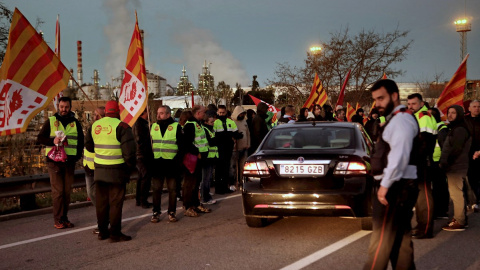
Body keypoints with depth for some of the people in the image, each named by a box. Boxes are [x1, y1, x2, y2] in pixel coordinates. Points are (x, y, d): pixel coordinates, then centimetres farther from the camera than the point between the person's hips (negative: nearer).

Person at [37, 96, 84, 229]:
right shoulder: (50, 121, 4)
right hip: (54, 160, -3)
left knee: (67, 191, 6)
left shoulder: (75, 123, 10)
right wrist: (53, 141, -17)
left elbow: (81, 141, 15)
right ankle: (58, 220, 0)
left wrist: (78, 156, 1)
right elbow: (40, 138, 2)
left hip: (70, 162, 3)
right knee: (57, 191, -5)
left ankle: (64, 218, 14)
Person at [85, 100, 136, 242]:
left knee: (102, 201, 14)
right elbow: (129, 151, -16)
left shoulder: (95, 125, 6)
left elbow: (88, 146, 18)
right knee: (115, 202, 1)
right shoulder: (121, 127, -13)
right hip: (117, 171, -5)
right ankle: (115, 233, 4)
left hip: (99, 170, 6)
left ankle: (102, 231, 21)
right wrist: (130, 166, -3)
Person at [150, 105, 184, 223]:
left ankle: (172, 212, 15)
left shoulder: (176, 127, 0)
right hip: (156, 163, 3)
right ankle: (156, 212, 16)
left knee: (172, 189, 4)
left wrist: (178, 160, -10)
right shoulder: (153, 127, 11)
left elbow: (181, 146, 0)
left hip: (171, 163, -3)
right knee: (156, 189, 6)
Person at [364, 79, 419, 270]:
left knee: (381, 239, -7)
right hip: (398, 186, 10)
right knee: (400, 237, 13)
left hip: (395, 186, -10)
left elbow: (400, 155, -23)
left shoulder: (401, 119, -12)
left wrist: (385, 184, -24)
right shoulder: (396, 119, 20)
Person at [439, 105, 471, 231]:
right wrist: (444, 162, 13)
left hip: (456, 168, -11)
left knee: (456, 193, -10)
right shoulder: (454, 128, 21)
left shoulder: (460, 129, -13)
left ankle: (459, 222, -8)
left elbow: (456, 149, -19)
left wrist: (445, 163, -15)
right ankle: (458, 218, 23)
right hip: (454, 167, 11)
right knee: (456, 193, 15)